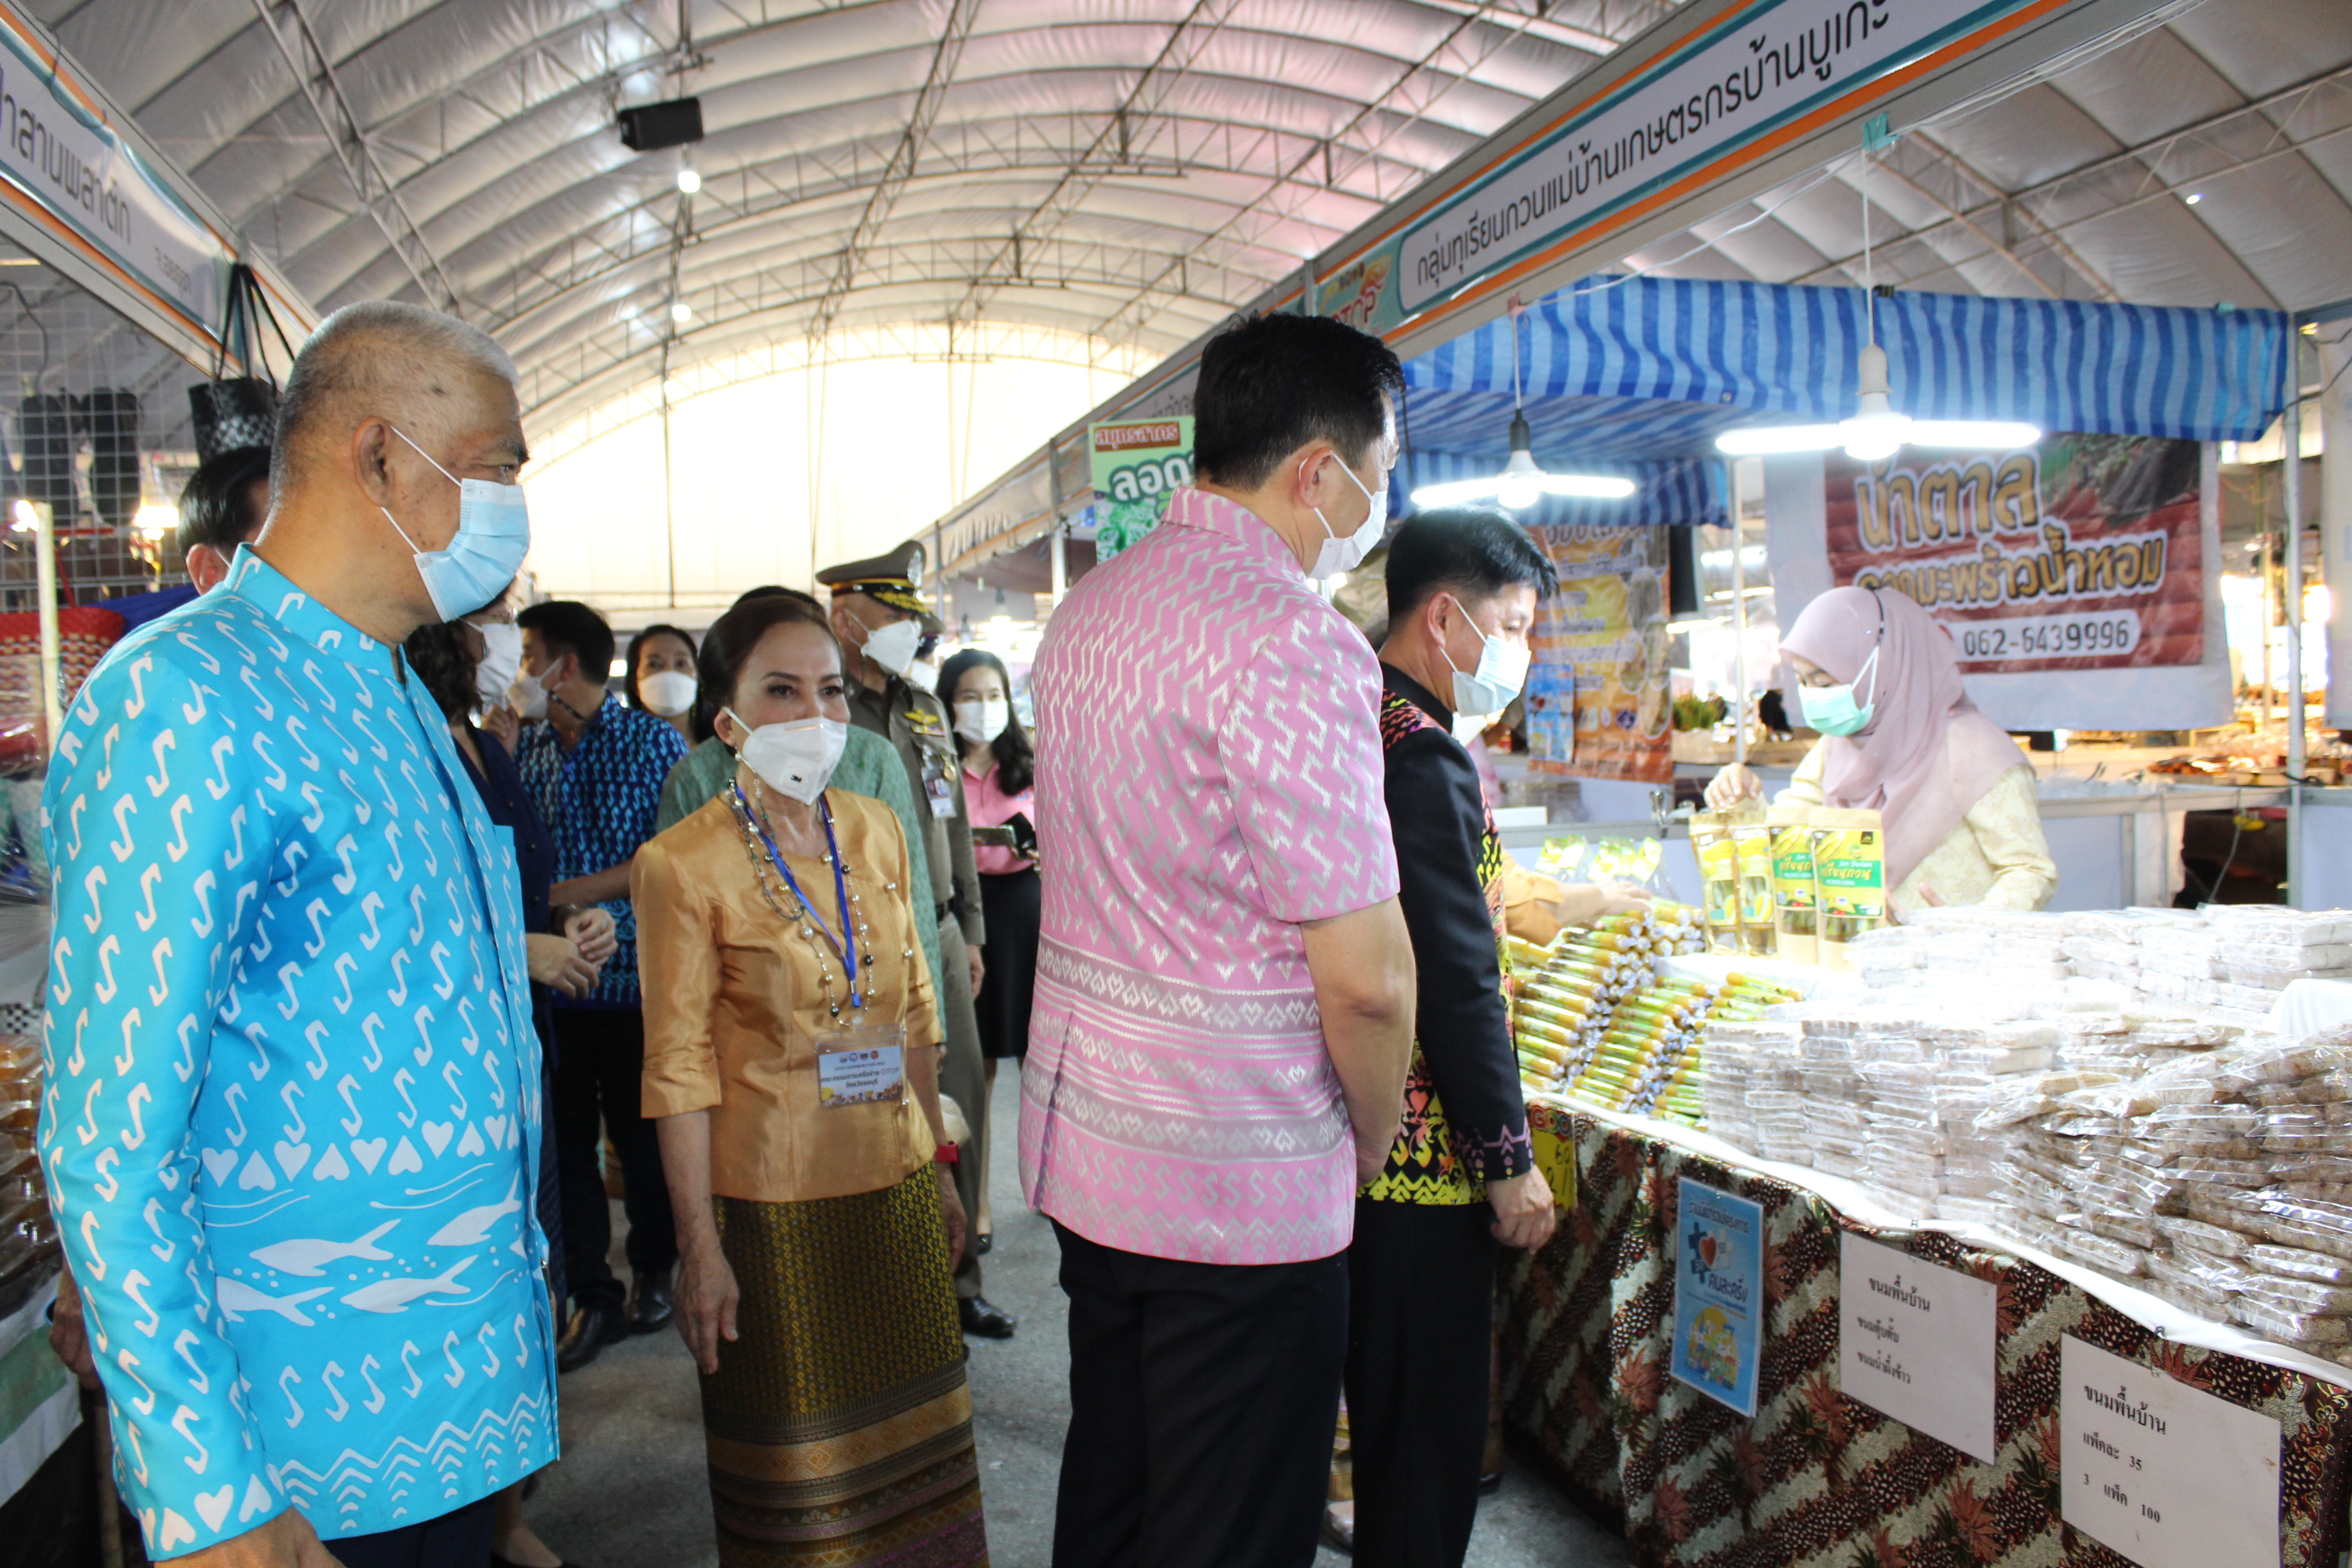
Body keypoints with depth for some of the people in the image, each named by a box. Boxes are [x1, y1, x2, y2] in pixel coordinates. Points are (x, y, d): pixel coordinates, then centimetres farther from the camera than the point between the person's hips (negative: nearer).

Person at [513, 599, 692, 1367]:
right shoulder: (521, 746, 9)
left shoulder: (653, 741, -2)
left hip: (631, 969, -3)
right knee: (563, 1138, 5)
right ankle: (591, 1296, 16)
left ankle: (652, 1271, 28)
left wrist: (568, 892, -16)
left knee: (640, 1133, 8)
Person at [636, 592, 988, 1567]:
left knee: (912, 1431, 16)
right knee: (797, 1464, 10)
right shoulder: (683, 864, -11)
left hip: (897, 1184, 5)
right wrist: (700, 1245, -11)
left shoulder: (878, 835, 4)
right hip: (776, 1201, -5)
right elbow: (680, 1066, -11)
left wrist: (939, 1166, 13)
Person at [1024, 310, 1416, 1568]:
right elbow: (1363, 974, -22)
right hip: (1237, 1178, -8)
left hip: (1083, 1135, 9)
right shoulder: (1293, 638, -20)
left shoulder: (1087, 609, 9)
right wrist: (1371, 1138, -2)